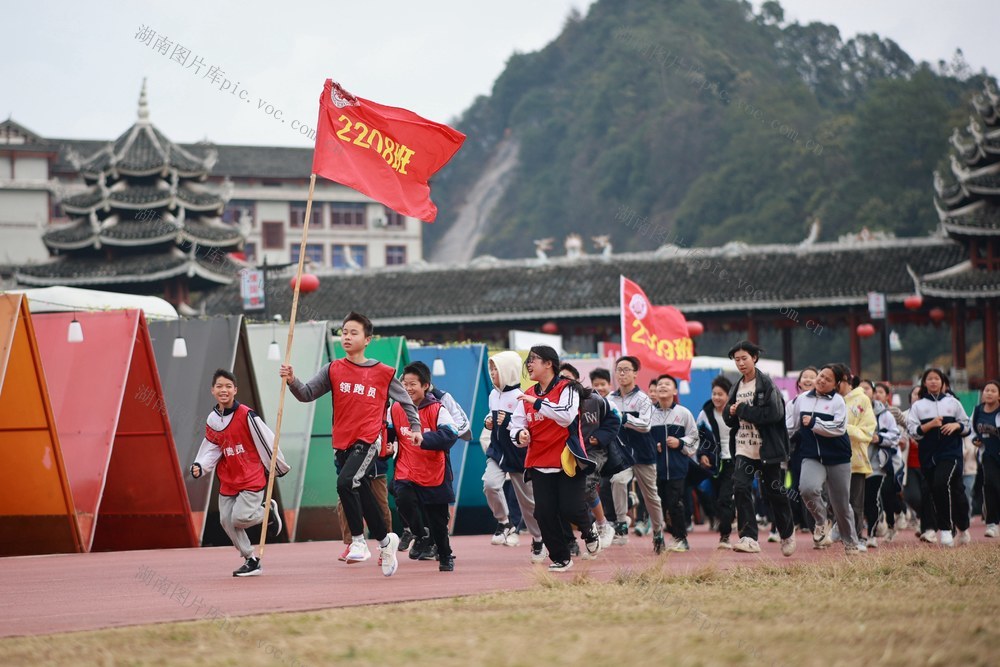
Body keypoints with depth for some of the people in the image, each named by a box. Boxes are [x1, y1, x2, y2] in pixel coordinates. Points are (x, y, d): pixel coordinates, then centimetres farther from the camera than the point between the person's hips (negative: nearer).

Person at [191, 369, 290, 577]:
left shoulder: (246, 415, -15)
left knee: (240, 517, -17)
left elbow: (266, 441, -8)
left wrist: (279, 467, 0)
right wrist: (199, 466, -10)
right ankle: (251, 560, 18)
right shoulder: (212, 420, 4)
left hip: (252, 478, -6)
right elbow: (211, 450, 8)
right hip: (228, 480, 6)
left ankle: (268, 513, 15)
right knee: (226, 521, 2)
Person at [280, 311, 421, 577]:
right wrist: (292, 381, -20)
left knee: (345, 482, -25)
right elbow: (308, 393, -2)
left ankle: (358, 540, -15)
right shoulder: (333, 370, 7)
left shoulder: (383, 373, 3)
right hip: (342, 443, 4)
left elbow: (405, 400, 15)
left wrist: (415, 427, 11)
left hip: (368, 440, -4)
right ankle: (386, 540, 31)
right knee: (363, 495, 11)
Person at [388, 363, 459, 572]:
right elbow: (387, 434, 15)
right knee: (403, 499, -27)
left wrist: (424, 438, -37)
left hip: (434, 476, -2)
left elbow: (450, 434, -24)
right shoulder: (395, 410, 0)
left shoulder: (437, 409, -11)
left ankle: (445, 556, 33)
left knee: (438, 520, 8)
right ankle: (422, 535, 0)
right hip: (406, 474, 2)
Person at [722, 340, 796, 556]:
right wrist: (731, 413, -6)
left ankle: (787, 533, 27)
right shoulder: (736, 388, 12)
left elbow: (774, 413, -20)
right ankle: (748, 538, -14)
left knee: (775, 492, 6)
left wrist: (743, 410, -17)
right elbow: (728, 417, 18)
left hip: (767, 449, -5)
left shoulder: (767, 384, -8)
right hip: (744, 450, 5)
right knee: (740, 488, -12)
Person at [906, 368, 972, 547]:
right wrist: (930, 425, -14)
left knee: (942, 484, -23)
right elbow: (913, 431, 0)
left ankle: (945, 529, -15)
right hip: (928, 456, 2)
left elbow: (966, 426, 14)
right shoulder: (918, 406, 8)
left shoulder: (952, 402, 9)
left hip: (950, 453, -2)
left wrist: (956, 426, -6)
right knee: (936, 492, 4)